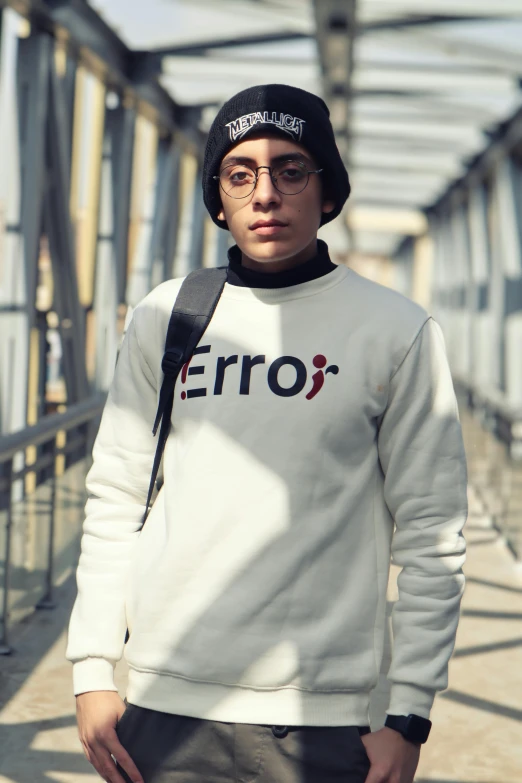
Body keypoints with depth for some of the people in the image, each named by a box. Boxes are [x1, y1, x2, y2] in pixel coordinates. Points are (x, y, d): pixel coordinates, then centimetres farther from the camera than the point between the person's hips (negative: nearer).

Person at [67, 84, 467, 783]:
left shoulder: (397, 331, -1)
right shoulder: (164, 317, 6)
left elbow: (430, 536, -1)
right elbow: (116, 502, 9)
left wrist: (408, 716, -4)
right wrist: (93, 672, 3)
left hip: (319, 722, -2)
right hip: (164, 707, 2)